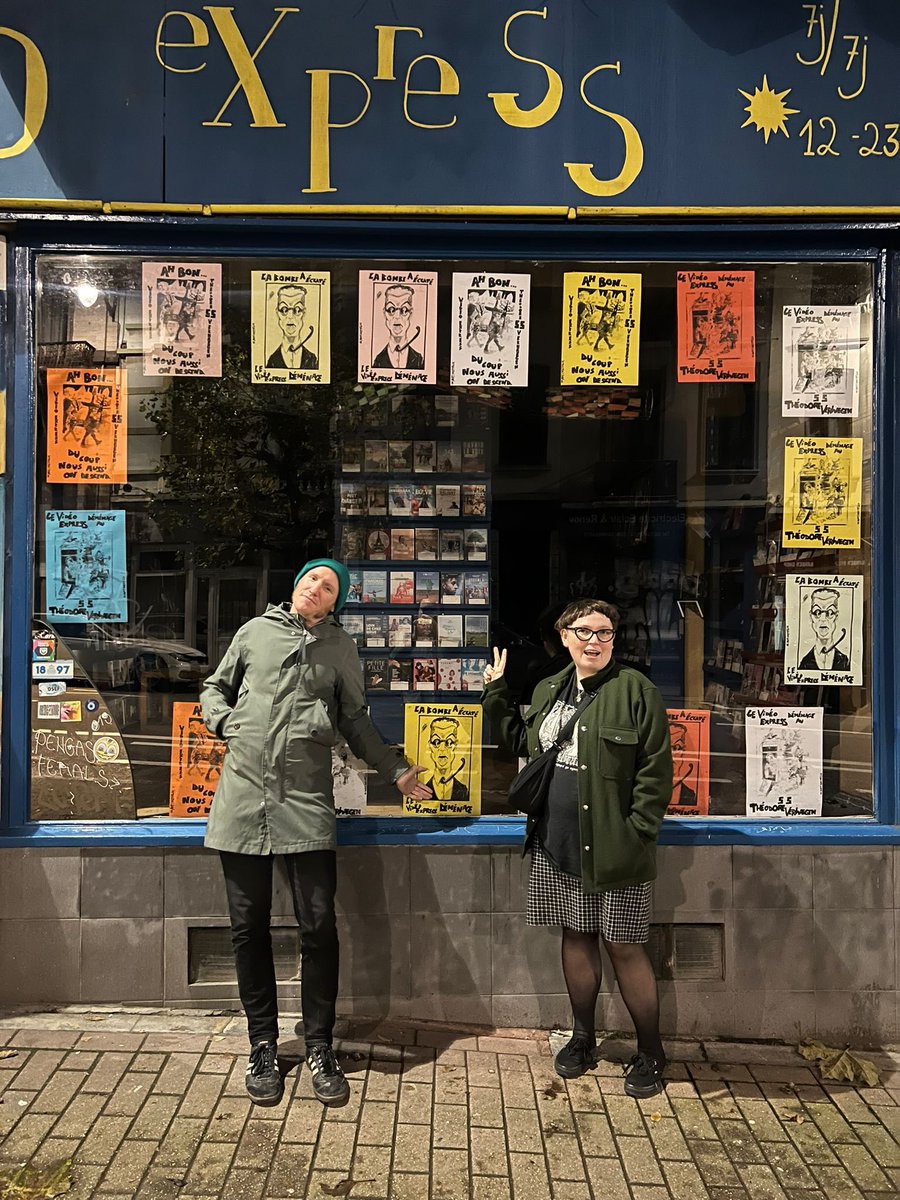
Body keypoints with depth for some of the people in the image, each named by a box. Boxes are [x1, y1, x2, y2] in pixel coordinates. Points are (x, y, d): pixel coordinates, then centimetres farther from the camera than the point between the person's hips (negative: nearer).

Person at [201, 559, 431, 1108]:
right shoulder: (255, 631, 11)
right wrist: (227, 724, 2)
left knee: (319, 926, -2)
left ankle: (320, 1047, 15)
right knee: (249, 928, 7)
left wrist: (397, 770, 10)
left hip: (308, 800, -1)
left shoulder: (341, 648, 10)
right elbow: (215, 688, 21)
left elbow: (355, 720, 17)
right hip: (243, 794, 1)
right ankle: (263, 1045, 22)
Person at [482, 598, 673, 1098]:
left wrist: (636, 830, -16)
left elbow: (656, 769, -11)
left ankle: (650, 1053, 20)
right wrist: (496, 694, 15)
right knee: (575, 935, 16)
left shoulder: (635, 690, -9)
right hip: (557, 843, 6)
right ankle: (583, 1037, 33)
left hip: (613, 847, -6)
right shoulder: (547, 691, 11)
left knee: (623, 946, 2)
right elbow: (521, 742, 22)